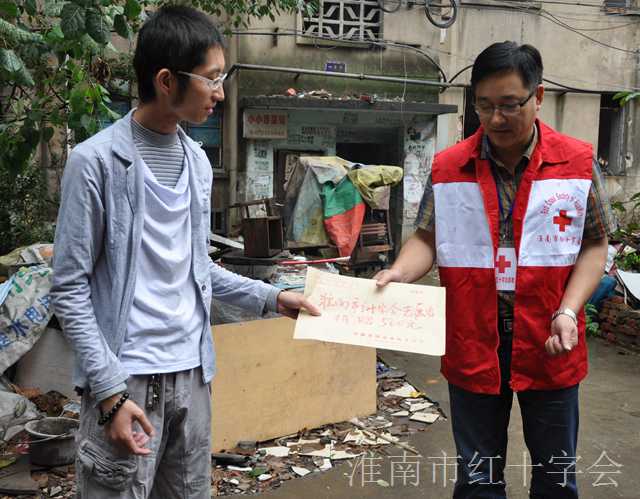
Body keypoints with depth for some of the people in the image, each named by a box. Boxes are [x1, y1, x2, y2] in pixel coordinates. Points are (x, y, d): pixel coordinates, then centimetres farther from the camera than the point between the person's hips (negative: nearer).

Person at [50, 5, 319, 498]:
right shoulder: (97, 160, -12)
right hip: (127, 378, -6)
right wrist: (109, 389, -15)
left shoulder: (197, 161, 9)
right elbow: (70, 288, -11)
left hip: (192, 372, 6)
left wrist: (270, 297, 9)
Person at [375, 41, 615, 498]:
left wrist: (568, 311, -13)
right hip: (474, 345, 1)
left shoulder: (578, 162, -3)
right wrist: (399, 273, -18)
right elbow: (428, 238, 2)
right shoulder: (447, 168, -1)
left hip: (549, 345, 0)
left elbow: (593, 244, 0)